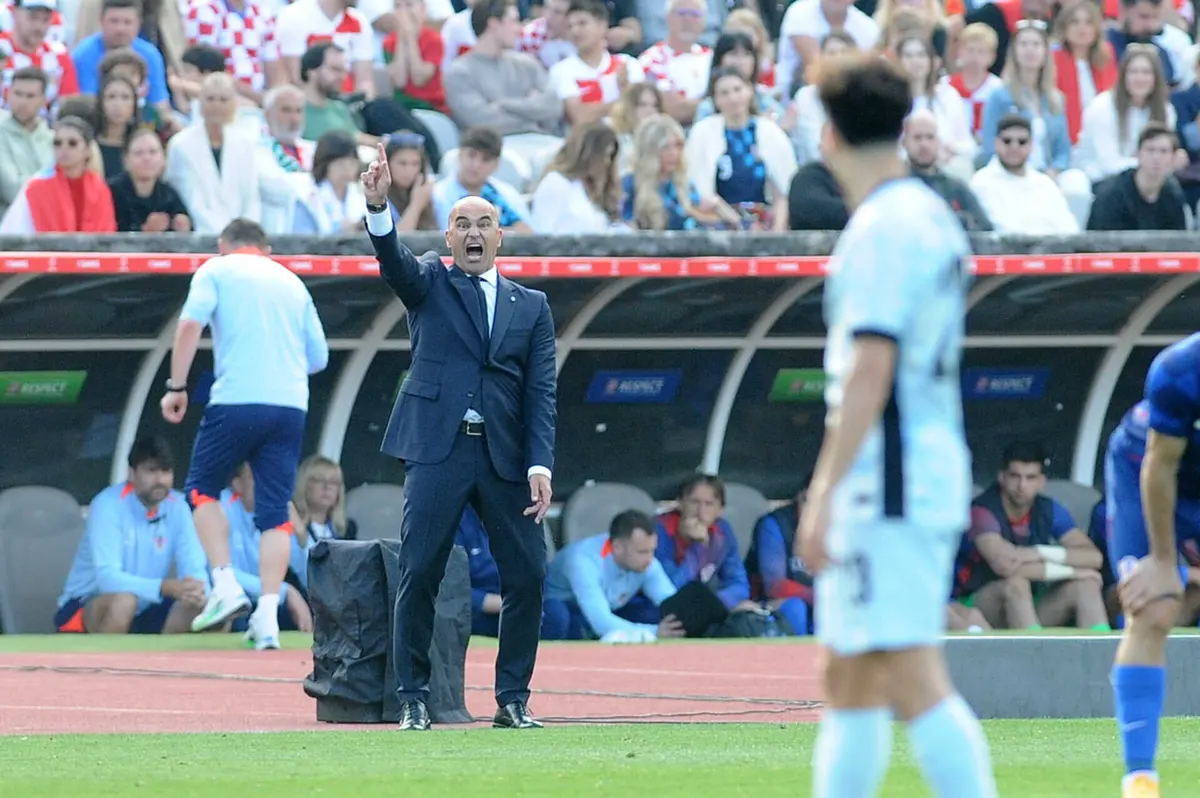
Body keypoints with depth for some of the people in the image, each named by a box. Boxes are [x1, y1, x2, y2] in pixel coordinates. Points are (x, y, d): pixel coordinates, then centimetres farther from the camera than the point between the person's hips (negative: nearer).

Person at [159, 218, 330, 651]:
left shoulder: (216, 270, 9)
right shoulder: (291, 282, 21)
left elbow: (190, 325, -8)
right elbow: (319, 357, 19)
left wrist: (177, 386, -5)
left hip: (236, 400, -4)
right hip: (291, 404, 4)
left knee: (203, 489, 13)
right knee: (275, 511, 4)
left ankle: (226, 586, -3)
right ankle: (267, 615, -6)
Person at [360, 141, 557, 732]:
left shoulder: (530, 306, 15)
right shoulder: (429, 284, 11)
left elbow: (542, 391, 8)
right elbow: (392, 261, -11)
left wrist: (540, 465, -4)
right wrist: (378, 207, -31)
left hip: (505, 455, 2)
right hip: (437, 449, -2)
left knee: (528, 576, -2)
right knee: (418, 575, -7)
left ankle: (512, 698, 8)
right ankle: (413, 699, 0)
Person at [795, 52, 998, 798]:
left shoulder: (883, 228, -14)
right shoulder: (934, 216, 15)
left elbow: (870, 372, -20)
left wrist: (824, 493, -19)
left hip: (889, 489, -10)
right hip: (928, 482, 10)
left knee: (915, 681, -12)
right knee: (850, 682, 14)